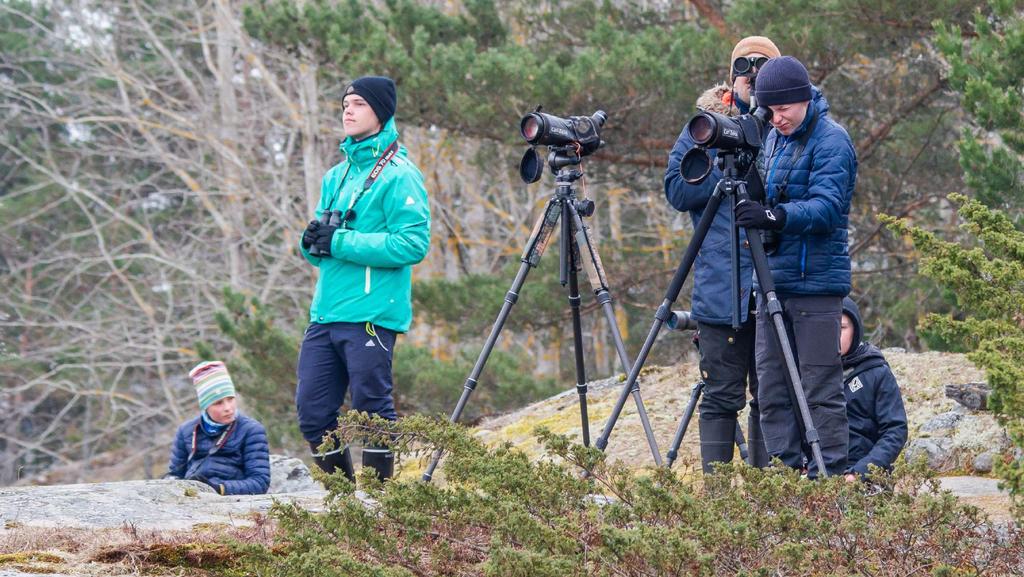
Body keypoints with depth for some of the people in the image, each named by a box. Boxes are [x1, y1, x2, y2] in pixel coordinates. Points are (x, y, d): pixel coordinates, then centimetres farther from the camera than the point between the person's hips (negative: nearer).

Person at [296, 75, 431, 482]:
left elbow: (413, 244, -16)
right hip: (325, 313, 7)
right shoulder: (336, 177, 19)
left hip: (370, 314, -7)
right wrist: (312, 242, -1)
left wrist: (340, 241, -16)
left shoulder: (399, 175, -4)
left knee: (371, 409, -6)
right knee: (312, 411, 5)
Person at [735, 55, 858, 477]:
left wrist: (775, 216, -35)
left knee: (821, 390, -6)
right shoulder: (774, 138, 16)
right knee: (772, 390, 8)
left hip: (815, 283, -8)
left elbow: (826, 208, -21)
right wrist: (756, 213, 8)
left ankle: (829, 479, -2)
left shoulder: (831, 141, -10)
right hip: (773, 280, 8)